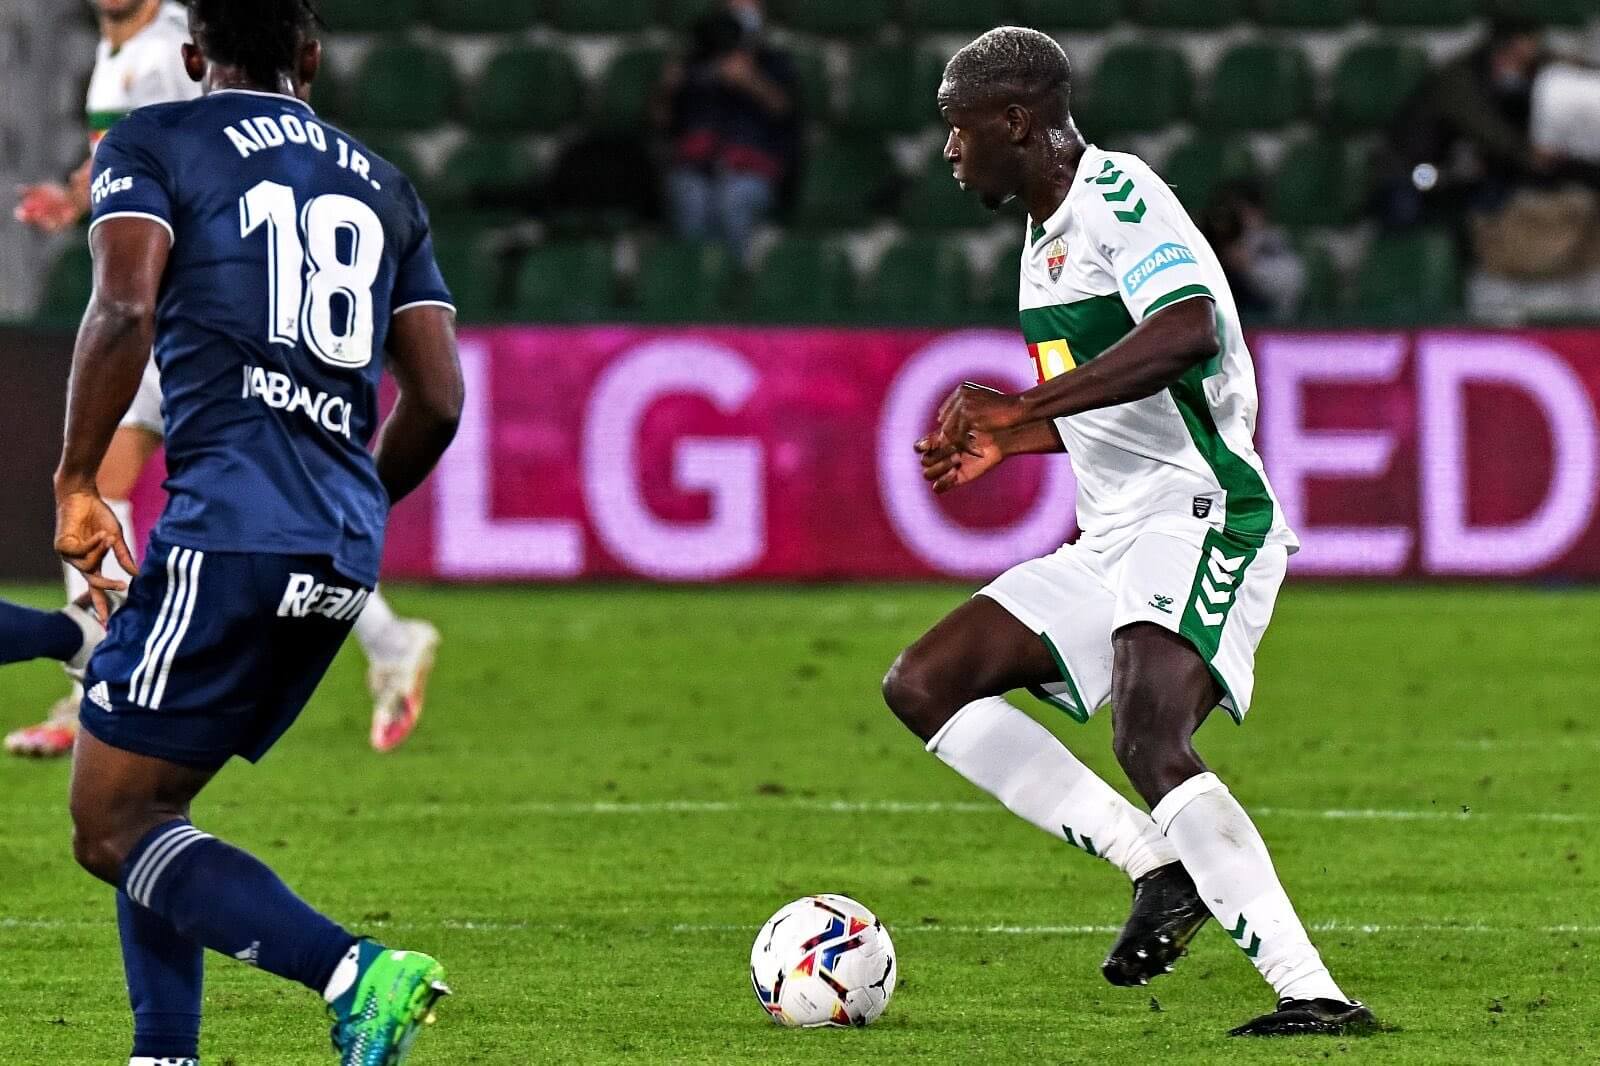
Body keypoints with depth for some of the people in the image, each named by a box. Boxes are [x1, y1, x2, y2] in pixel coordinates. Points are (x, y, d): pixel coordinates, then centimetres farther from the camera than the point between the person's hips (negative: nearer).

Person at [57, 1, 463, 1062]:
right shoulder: (384, 186, 21)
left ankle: (356, 971, -23)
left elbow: (125, 309, -13)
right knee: (146, 812, 19)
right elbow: (437, 403, 16)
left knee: (112, 828, -5)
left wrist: (77, 480, -4)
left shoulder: (154, 142, 5)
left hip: (227, 531, -7)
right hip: (343, 558, 7)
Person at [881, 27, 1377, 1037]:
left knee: (1150, 742, -30)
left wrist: (1024, 408, -31)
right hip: (1111, 539, 11)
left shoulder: (1116, 191, -11)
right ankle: (1163, 866, -3)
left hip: (1196, 517, -11)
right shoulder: (1048, 237, 20)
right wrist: (1003, 445, 20)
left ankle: (1314, 992, -31)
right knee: (923, 686, 3)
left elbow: (1187, 331, -30)